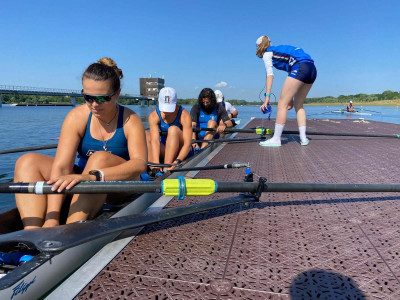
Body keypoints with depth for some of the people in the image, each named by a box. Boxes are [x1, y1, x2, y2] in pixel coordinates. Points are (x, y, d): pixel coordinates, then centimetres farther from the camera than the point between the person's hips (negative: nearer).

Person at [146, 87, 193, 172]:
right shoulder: (154, 116, -13)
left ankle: (166, 169, -38)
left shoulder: (184, 115, -20)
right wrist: (156, 162, -42)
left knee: (173, 129, -31)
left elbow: (187, 143, -27)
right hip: (163, 150, 3)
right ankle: (152, 169, -35)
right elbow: (155, 140, -26)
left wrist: (177, 161, -42)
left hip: (181, 150, -3)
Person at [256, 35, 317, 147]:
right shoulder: (280, 51, 34)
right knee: (298, 105, 15)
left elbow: (270, 75, -3)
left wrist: (267, 97, -9)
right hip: (312, 69, 9)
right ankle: (303, 138, 13)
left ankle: (276, 139, -6)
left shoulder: (267, 53, 12)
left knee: (282, 103, -6)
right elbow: (292, 77, 30)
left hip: (300, 67, -9)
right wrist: (291, 98, 29)